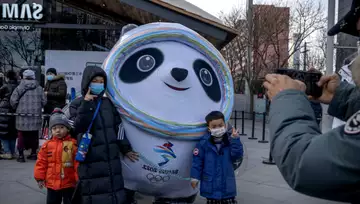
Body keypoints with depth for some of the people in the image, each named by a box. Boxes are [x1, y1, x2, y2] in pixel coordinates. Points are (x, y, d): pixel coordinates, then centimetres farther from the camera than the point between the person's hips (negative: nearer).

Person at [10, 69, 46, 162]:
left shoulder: (19, 88, -3)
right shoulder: (39, 88, 3)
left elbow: (13, 101, -5)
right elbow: (44, 101, 2)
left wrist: (17, 109, 13)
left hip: (22, 116, -2)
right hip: (36, 116, 2)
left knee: (21, 135, 5)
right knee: (34, 135, 12)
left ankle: (21, 155, 5)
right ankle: (33, 153, 19)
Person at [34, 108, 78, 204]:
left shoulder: (73, 143, -11)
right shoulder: (47, 145, 0)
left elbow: (78, 163, -11)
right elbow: (41, 162, 6)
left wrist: (79, 179, -12)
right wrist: (40, 177, 3)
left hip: (68, 184, -4)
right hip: (51, 183, 4)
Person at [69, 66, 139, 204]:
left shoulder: (108, 103, 12)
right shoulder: (77, 104, 0)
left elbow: (117, 128, 13)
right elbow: (77, 127, -15)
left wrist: (125, 149, 10)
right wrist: (86, 104, -19)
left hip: (112, 160, 4)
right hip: (91, 162, -4)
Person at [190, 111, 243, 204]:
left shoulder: (230, 141, -4)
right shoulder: (204, 143, -9)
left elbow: (237, 155, -11)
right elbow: (197, 160, -5)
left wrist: (235, 140, -22)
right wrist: (195, 177, -6)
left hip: (227, 183, 1)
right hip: (210, 184, -1)